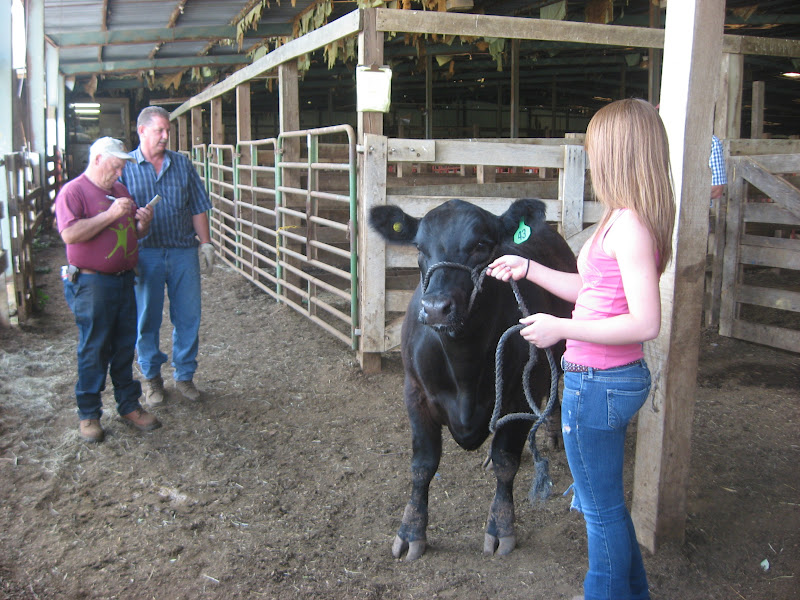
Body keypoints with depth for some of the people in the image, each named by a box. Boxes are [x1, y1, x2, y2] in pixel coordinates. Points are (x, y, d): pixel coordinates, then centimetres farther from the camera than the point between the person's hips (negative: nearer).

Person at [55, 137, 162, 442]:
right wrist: (111, 214, -23)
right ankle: (88, 414, 12)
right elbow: (70, 234, -23)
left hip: (124, 280, 7)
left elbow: (135, 233, 23)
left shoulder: (120, 190, 15)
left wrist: (143, 222, -1)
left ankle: (129, 405, 23)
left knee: (125, 346, 12)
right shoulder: (73, 191, -8)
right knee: (93, 350, 0)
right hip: (91, 285, -7)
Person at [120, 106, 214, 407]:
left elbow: (198, 209, 9)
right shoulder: (125, 166, 1)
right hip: (145, 254, -2)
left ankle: (185, 375, 21)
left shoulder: (182, 164, 8)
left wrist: (206, 244, 5)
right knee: (147, 319, 7)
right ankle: (152, 377, 23)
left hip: (183, 252, 2)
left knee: (188, 317, 6)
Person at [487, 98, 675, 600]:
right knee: (605, 499, 26)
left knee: (602, 508, 10)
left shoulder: (628, 225, -22)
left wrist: (562, 328, -22)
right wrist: (529, 269, 18)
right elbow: (597, 293, 16)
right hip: (620, 377, 10)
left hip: (597, 384, -10)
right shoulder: (634, 220, 8)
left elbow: (646, 323, -27)